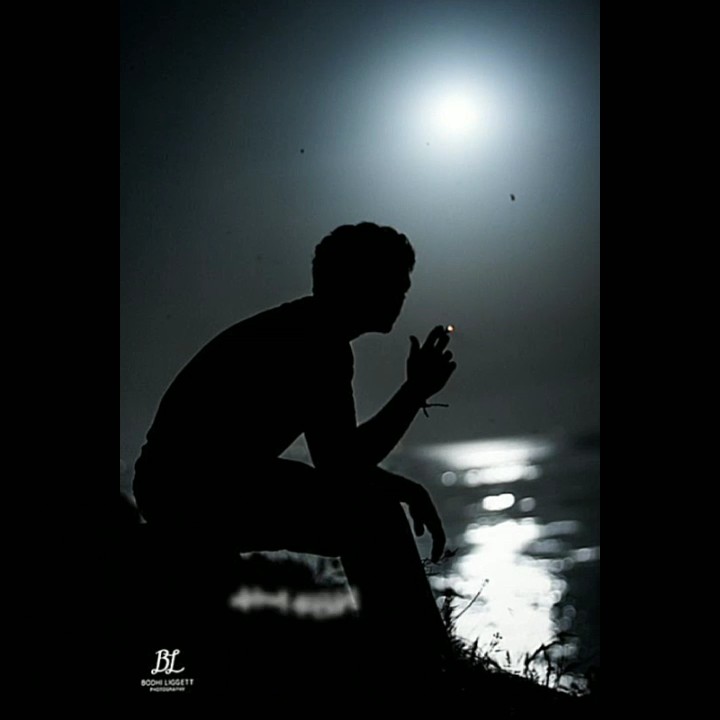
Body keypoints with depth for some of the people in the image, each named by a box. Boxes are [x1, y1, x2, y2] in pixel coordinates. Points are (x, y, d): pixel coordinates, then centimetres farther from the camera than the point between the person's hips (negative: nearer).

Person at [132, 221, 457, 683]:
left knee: (371, 517, 12)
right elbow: (342, 466, -21)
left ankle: (413, 659, 19)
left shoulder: (312, 336, 12)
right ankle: (415, 665, -4)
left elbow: (337, 459, 15)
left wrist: (407, 489, 6)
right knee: (374, 517, -17)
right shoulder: (319, 344, -18)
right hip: (193, 483, -10)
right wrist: (417, 391, -13)